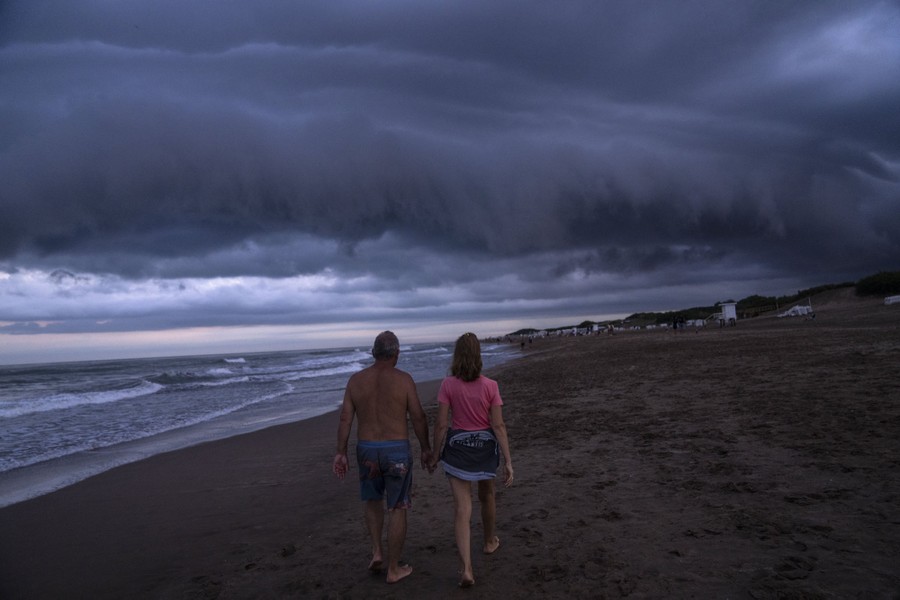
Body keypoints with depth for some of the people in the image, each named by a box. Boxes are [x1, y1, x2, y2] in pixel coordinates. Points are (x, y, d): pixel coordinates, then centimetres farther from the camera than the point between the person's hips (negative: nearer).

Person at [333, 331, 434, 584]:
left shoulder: (356, 380, -2)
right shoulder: (404, 379, -10)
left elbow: (345, 419, -1)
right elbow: (418, 417, -8)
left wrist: (341, 454, 5)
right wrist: (426, 448, 4)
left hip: (367, 450, 3)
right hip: (397, 451, -3)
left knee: (373, 499, 27)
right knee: (397, 509, 10)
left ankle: (376, 551, 19)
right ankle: (394, 569, 17)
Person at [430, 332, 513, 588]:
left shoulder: (448, 385, -13)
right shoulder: (490, 386, -12)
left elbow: (440, 424, -10)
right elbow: (498, 426, -13)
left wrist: (434, 453, 4)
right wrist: (508, 461, -7)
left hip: (457, 446, -1)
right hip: (485, 446, 1)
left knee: (463, 509, 0)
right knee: (486, 496, 27)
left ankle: (466, 569, -9)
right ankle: (489, 542, 46)